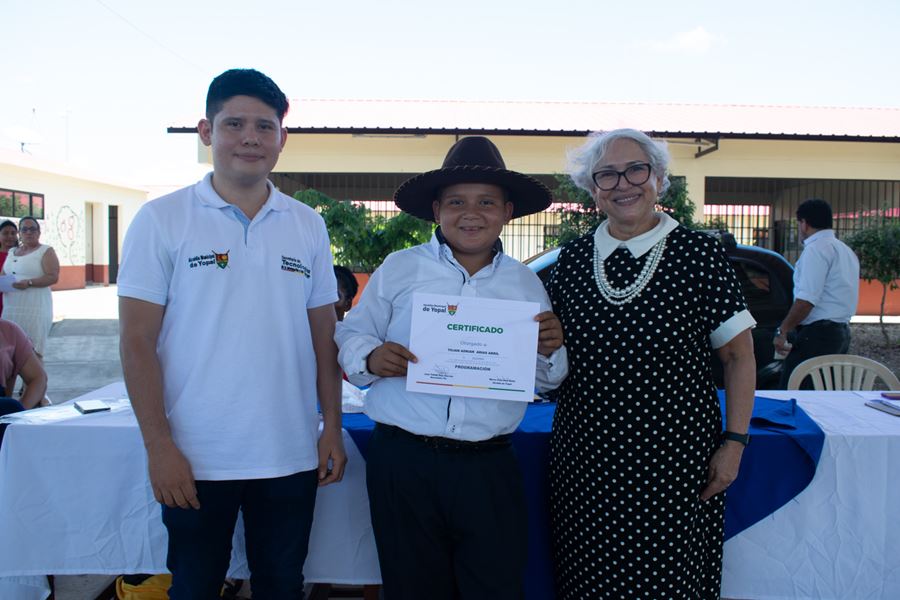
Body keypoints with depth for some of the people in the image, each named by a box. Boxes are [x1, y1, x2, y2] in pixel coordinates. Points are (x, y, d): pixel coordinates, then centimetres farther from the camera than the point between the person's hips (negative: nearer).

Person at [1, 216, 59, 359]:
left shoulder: (46, 251, 1)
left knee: (33, 351, -7)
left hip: (34, 308, -6)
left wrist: (29, 283, -23)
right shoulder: (12, 252, 19)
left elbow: (53, 277, -9)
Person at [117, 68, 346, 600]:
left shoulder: (308, 225, 5)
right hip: (194, 462, -2)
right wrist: (159, 447, -11)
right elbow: (138, 342, -6)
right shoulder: (161, 220, -4)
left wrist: (333, 429, 4)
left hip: (291, 458, 3)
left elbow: (323, 336, 8)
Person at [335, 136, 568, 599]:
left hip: (489, 469, 1)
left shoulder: (527, 284, 8)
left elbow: (545, 382, 14)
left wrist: (550, 352, -8)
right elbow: (350, 335, 4)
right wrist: (370, 357, -17)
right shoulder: (398, 269, 4)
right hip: (403, 462, -1)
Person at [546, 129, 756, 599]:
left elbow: (738, 354, 0)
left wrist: (733, 442, -4)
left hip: (675, 458, -2)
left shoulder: (699, 254, -4)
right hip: (584, 457, 3)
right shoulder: (572, 259, 5)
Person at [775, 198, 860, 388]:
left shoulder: (816, 249, -12)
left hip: (818, 332, -10)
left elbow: (807, 300, -20)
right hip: (842, 332, 10)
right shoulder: (845, 250, 19)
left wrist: (782, 331, -14)